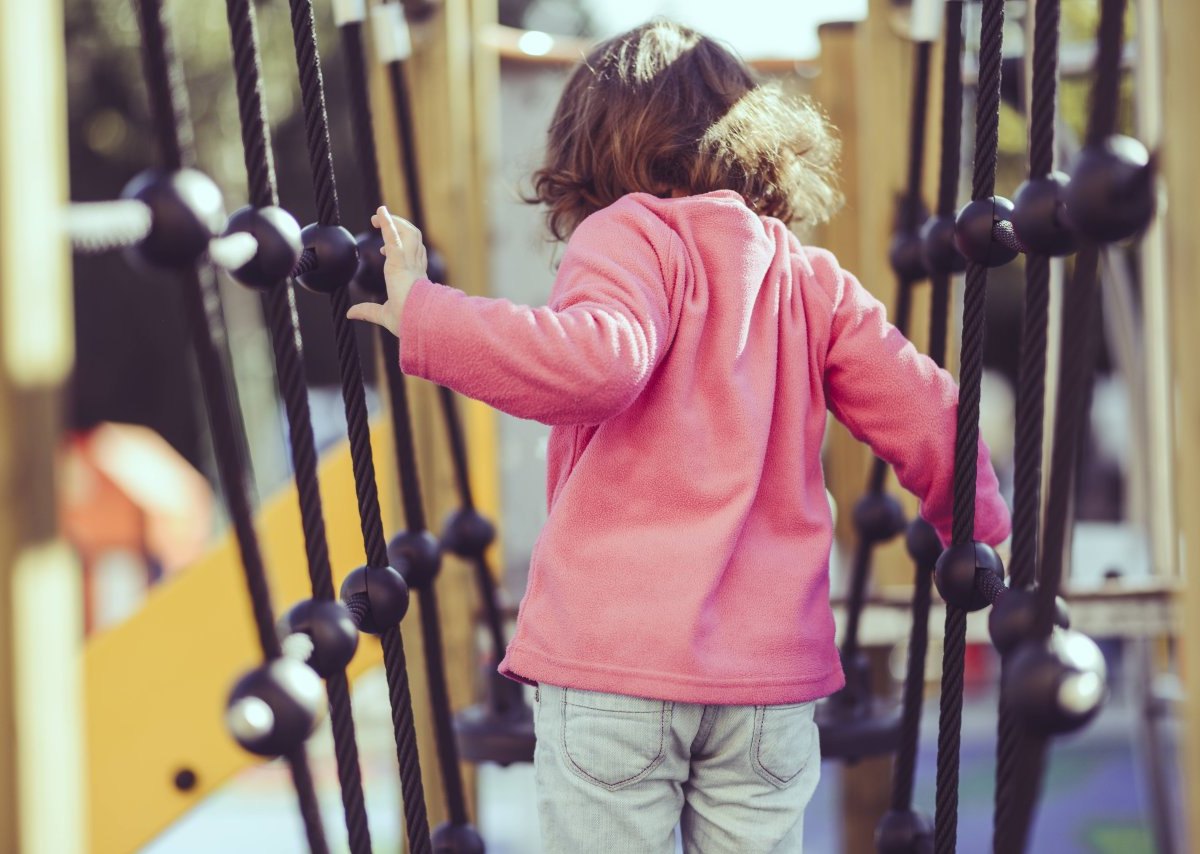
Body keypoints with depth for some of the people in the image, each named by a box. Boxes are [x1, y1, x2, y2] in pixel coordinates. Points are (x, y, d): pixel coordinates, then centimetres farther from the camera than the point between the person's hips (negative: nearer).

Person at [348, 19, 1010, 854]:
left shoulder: (631, 235, -3)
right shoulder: (813, 280, 11)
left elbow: (598, 359, -22)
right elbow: (930, 422, 11)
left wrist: (421, 314, -15)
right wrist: (977, 527, 29)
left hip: (613, 658, -4)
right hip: (773, 666, 5)